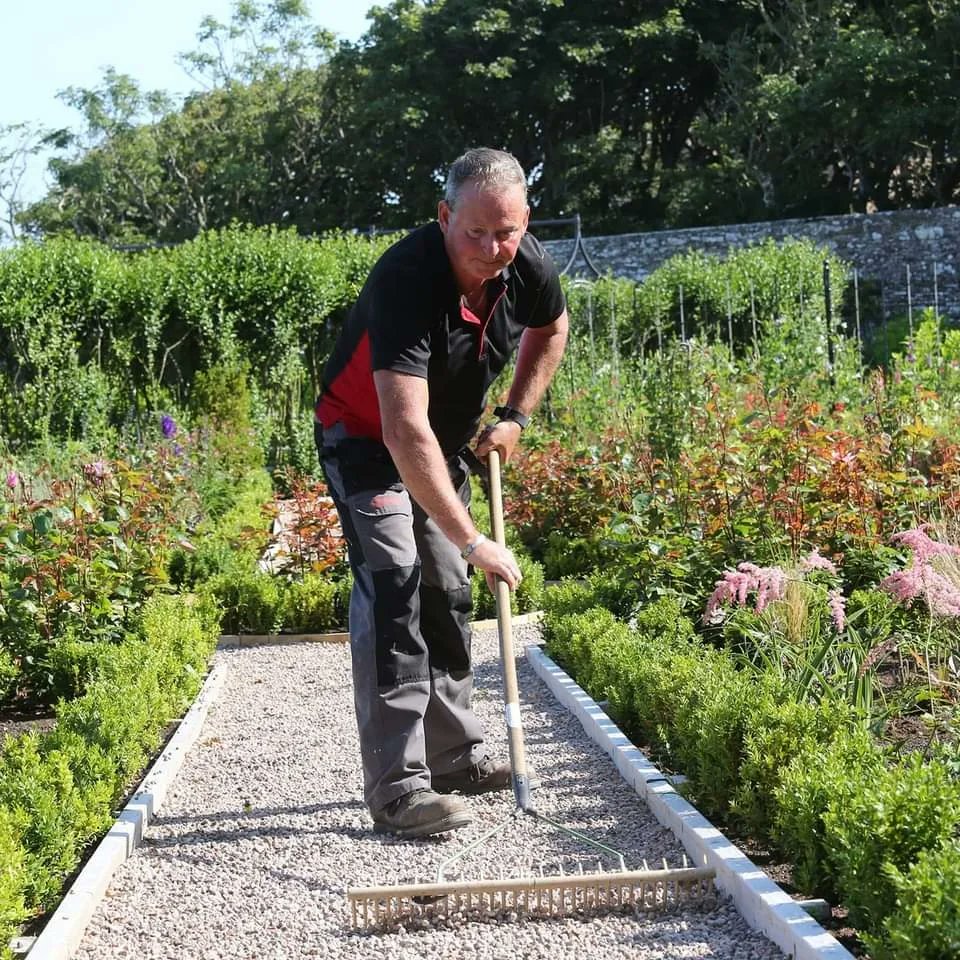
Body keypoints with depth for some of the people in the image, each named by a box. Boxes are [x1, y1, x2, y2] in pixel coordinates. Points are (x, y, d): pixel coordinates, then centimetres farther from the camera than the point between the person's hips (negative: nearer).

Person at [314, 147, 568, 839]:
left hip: (447, 444, 7)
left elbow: (551, 330, 13)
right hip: (365, 439, -7)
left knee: (448, 590, 12)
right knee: (391, 587, -20)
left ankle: (456, 755, 25)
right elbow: (405, 431, -45)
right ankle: (397, 785, -21)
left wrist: (516, 415, 3)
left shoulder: (529, 267, -15)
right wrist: (474, 540, -47)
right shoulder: (408, 280, -37)